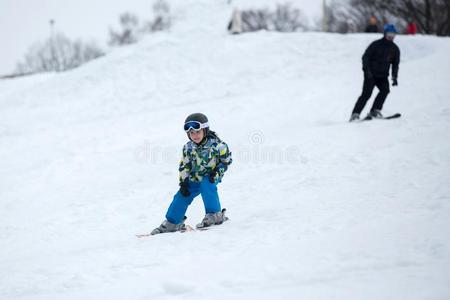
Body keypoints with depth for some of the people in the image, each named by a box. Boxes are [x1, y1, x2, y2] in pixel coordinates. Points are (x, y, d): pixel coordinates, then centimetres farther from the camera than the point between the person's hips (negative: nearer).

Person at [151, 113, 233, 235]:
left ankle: (215, 215, -22)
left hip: (211, 176, -4)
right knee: (182, 195, -4)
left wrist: (217, 172, -19)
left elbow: (227, 160, -8)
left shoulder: (216, 144, -21)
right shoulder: (188, 148, -9)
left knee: (206, 185, -34)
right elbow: (184, 166, 0)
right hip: (195, 178, 4)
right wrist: (183, 182, -7)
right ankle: (172, 223, 12)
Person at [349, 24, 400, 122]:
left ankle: (375, 111, -18)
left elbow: (395, 64, 16)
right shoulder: (376, 44, -5)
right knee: (367, 93, -15)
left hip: (383, 76, 4)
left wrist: (394, 77, 3)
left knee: (385, 90, -22)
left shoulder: (395, 49, 8)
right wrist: (367, 70, -18)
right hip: (371, 75, -4)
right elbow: (365, 57, -6)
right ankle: (355, 114, -15)